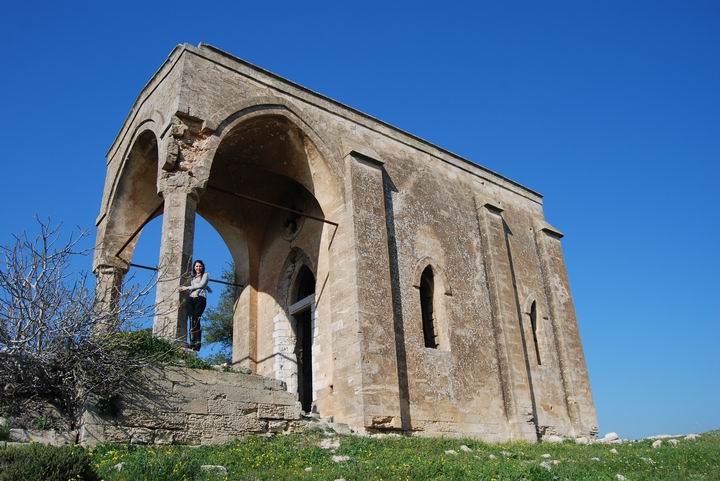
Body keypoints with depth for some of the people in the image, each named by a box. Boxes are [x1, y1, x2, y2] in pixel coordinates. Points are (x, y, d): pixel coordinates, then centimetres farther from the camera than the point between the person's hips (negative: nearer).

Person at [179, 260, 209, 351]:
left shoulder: (205, 275, 14)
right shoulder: (193, 277, 28)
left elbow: (201, 285, -1)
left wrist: (187, 288, 1)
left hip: (200, 299, -4)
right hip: (190, 299, 4)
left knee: (195, 320, -20)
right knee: (191, 320, -12)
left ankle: (197, 344, -24)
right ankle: (192, 343, -18)